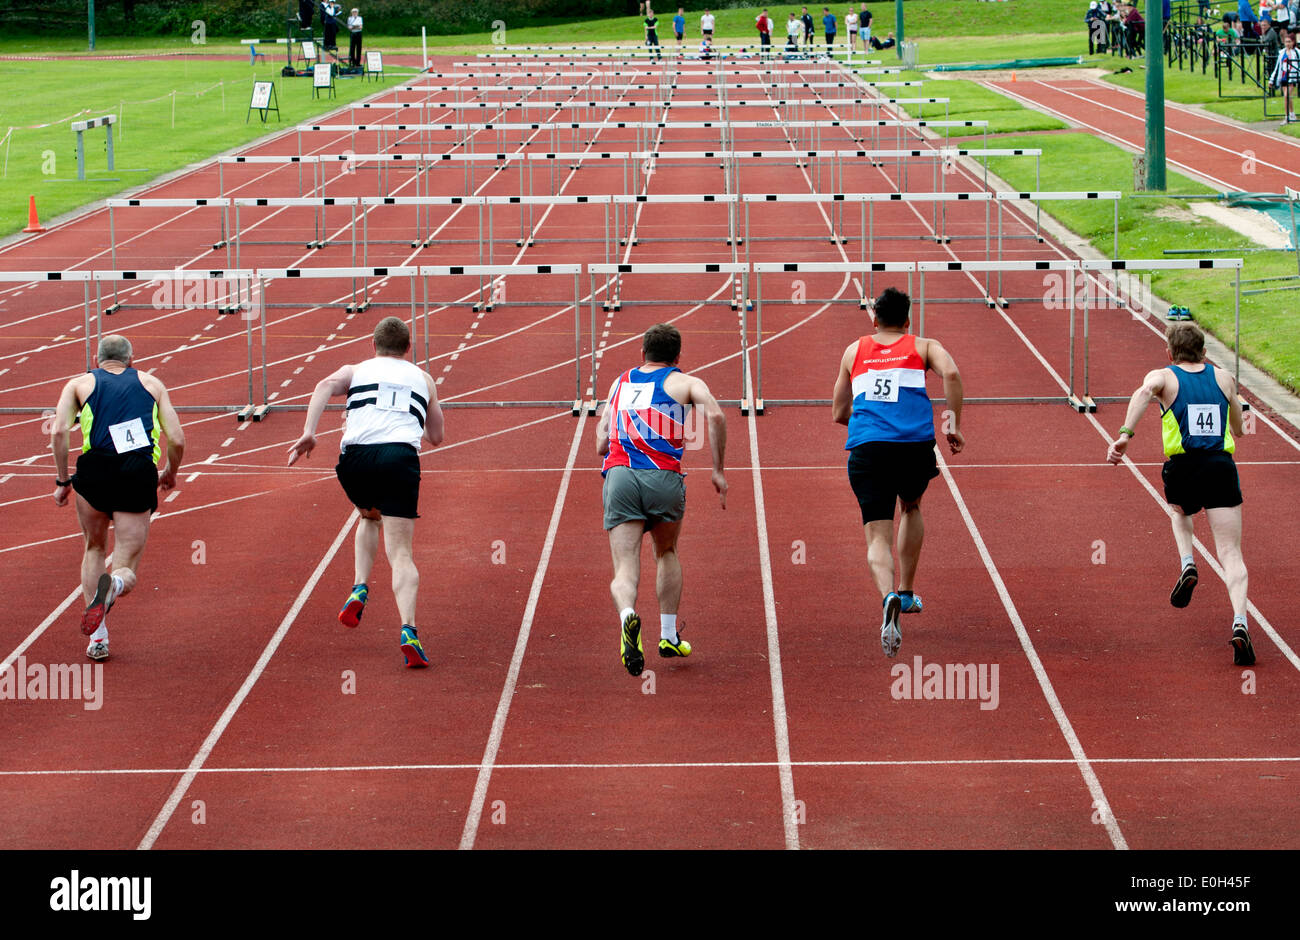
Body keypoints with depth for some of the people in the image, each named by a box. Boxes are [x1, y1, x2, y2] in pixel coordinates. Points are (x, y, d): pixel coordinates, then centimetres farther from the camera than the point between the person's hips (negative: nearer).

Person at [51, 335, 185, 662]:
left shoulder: (80, 384, 17)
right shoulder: (152, 384, 21)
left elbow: (59, 431, 0)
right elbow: (177, 440, 12)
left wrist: (62, 481, 8)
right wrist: (170, 474, 30)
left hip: (95, 469, 0)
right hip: (140, 476, 0)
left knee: (93, 549, 25)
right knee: (127, 572, 8)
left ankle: (98, 638, 14)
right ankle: (114, 584, -30)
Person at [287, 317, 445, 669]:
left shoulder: (356, 370, 24)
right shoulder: (423, 379, 28)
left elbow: (326, 385, 1)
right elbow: (436, 436, 32)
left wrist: (308, 433, -7)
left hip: (356, 456, 1)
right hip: (401, 456, -1)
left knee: (370, 518, 33)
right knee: (400, 553, -3)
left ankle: (360, 589, 15)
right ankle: (408, 631, -24)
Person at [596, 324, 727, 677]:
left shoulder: (620, 382, 26)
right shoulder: (685, 383, 14)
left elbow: (601, 444, 24)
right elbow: (715, 415, -6)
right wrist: (718, 470, 1)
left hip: (618, 476, 1)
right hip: (664, 477, -1)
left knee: (625, 569, -6)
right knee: (667, 553, 26)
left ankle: (627, 615, -38)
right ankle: (669, 636, 24)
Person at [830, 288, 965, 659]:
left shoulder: (854, 351, 24)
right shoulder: (923, 347, 17)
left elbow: (839, 413, 28)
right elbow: (951, 373, -6)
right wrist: (954, 424, 0)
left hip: (867, 448, 0)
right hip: (915, 445, 0)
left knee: (878, 537, -4)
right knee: (911, 506, 31)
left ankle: (889, 596, -33)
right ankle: (907, 592, 32)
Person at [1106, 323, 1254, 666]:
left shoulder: (1162, 376, 8)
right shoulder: (1223, 377, 16)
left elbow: (1144, 392, -18)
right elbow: (1239, 428, 26)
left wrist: (1125, 434, -27)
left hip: (1183, 467, 0)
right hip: (1222, 466, 0)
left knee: (1179, 511, 36)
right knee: (1230, 554, -2)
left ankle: (1187, 564, 10)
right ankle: (1240, 623, -23)